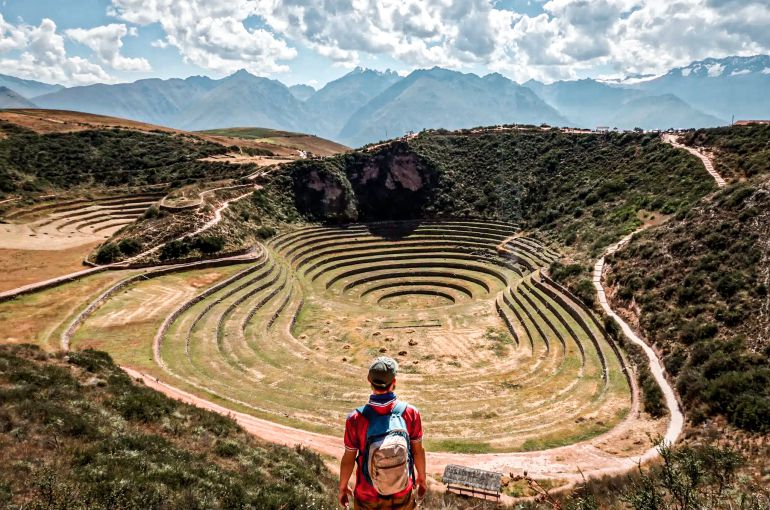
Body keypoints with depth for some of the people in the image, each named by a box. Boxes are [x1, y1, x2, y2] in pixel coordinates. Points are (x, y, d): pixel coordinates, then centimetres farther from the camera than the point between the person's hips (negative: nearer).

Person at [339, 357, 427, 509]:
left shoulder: (356, 419, -24)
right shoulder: (411, 413, -21)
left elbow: (348, 458, -12)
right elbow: (418, 450, -7)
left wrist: (342, 488, 6)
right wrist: (422, 478, 12)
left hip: (368, 495, -1)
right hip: (402, 494, 1)